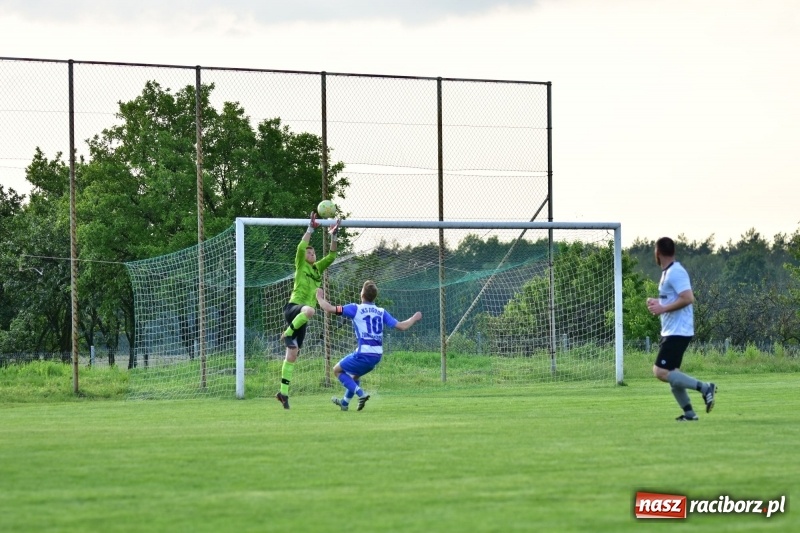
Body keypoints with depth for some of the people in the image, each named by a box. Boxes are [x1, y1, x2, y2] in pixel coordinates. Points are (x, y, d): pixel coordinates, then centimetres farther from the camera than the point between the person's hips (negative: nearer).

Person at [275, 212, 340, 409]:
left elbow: (331, 256, 18)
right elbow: (301, 247, -12)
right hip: (293, 307, -6)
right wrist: (311, 229, -14)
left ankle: (283, 392, 8)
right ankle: (288, 333, -23)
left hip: (301, 318, 6)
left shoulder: (317, 268, 20)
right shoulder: (300, 265, 3)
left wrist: (333, 236, 9)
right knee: (309, 309, -43)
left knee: (292, 356, 6)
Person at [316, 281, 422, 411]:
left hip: (363, 354, -6)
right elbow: (401, 326, 5)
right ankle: (345, 403, 46)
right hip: (377, 355, 6)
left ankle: (361, 394, -2)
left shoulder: (355, 309, -5)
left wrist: (319, 297, 15)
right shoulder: (382, 312, 7)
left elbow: (329, 308, -5)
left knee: (337, 370, 14)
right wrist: (414, 318, 25)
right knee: (355, 374, 32)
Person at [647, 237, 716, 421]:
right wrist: (657, 302, 13)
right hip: (670, 331, 11)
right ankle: (689, 413, 12)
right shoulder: (668, 272, 15)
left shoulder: (676, 272, -16)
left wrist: (663, 308, -21)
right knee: (671, 373, 11)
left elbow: (688, 298, -25)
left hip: (678, 332, -11)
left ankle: (705, 388, -14)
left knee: (661, 372, -16)